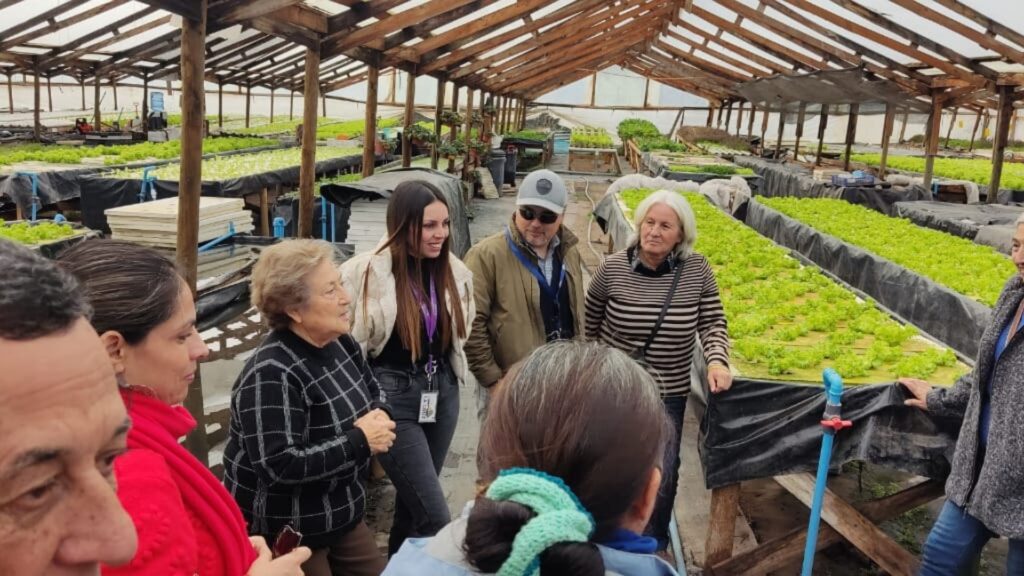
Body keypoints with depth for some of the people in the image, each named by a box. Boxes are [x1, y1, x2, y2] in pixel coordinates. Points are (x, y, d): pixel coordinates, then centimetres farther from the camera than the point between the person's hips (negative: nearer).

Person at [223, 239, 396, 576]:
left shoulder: (339, 342, -1)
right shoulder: (272, 374, -27)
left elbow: (374, 393, 13)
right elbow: (279, 466, -31)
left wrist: (379, 418, -10)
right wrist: (360, 440, -25)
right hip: (286, 533, -8)